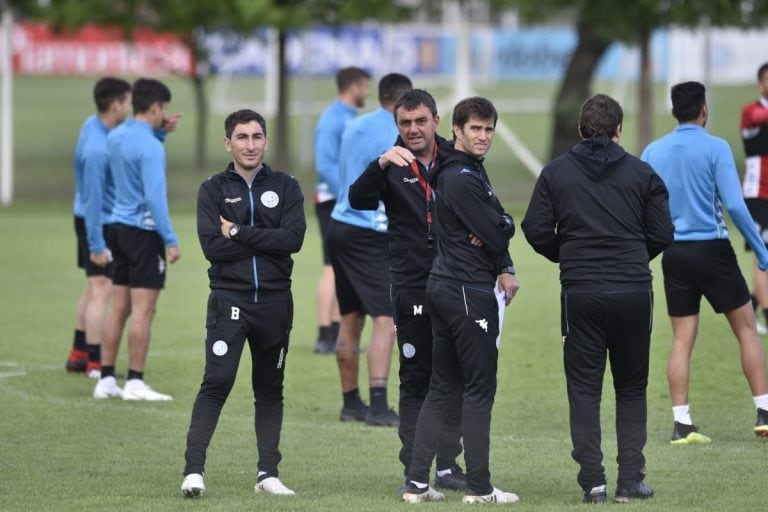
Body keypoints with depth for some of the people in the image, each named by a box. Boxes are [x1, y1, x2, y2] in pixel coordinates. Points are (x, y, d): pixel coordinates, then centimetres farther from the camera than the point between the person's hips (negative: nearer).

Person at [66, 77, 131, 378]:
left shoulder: (95, 125, 0)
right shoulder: (97, 150, -28)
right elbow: (93, 200, -26)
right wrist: (97, 245, -23)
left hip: (91, 220, 10)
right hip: (99, 224, -10)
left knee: (94, 288, 18)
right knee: (101, 291, -6)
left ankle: (78, 355, 26)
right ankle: (94, 364, -3)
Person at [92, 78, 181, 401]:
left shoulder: (116, 137, 8)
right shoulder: (150, 147, -17)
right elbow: (155, 197, -21)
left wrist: (159, 130, 19)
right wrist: (171, 240, -18)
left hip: (119, 227, 8)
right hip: (144, 231, -8)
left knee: (119, 308, 11)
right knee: (143, 311, -5)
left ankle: (106, 379, 12)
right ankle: (135, 383, -5)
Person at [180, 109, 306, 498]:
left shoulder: (285, 187, 7)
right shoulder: (213, 190, 4)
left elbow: (294, 238, -9)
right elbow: (211, 245, -10)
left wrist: (239, 233, -11)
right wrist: (265, 241, -9)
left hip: (275, 301, 2)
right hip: (229, 300, -2)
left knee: (269, 389, 9)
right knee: (217, 382, -14)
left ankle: (268, 473, 15)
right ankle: (193, 470, -17)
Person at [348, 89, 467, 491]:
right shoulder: (392, 168, 0)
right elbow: (358, 199, -17)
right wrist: (381, 164, -33)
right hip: (411, 287, -2)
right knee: (415, 378, 1)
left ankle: (447, 466, 9)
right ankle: (414, 470, 4)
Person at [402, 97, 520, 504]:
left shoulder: (471, 172, 17)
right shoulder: (462, 179, -15)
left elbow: (502, 226, 13)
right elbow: (496, 234, -17)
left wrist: (504, 267, -4)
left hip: (443, 286, 10)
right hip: (470, 291, -10)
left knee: (442, 387, 11)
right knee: (479, 388, -3)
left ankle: (417, 482, 9)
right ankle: (479, 487, 1)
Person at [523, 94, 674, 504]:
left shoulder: (555, 173, 3)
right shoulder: (642, 173, 2)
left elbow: (536, 230, -1)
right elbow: (662, 234, 2)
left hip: (580, 292, 0)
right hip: (634, 292, 0)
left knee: (584, 389, 6)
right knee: (632, 389, 12)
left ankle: (593, 481, -2)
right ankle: (630, 481, 7)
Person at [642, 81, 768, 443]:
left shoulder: (653, 152, 5)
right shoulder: (715, 148, -9)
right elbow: (734, 205, -15)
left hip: (674, 253, 4)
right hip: (711, 248, -4)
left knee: (682, 339, 6)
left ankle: (681, 424, 1)